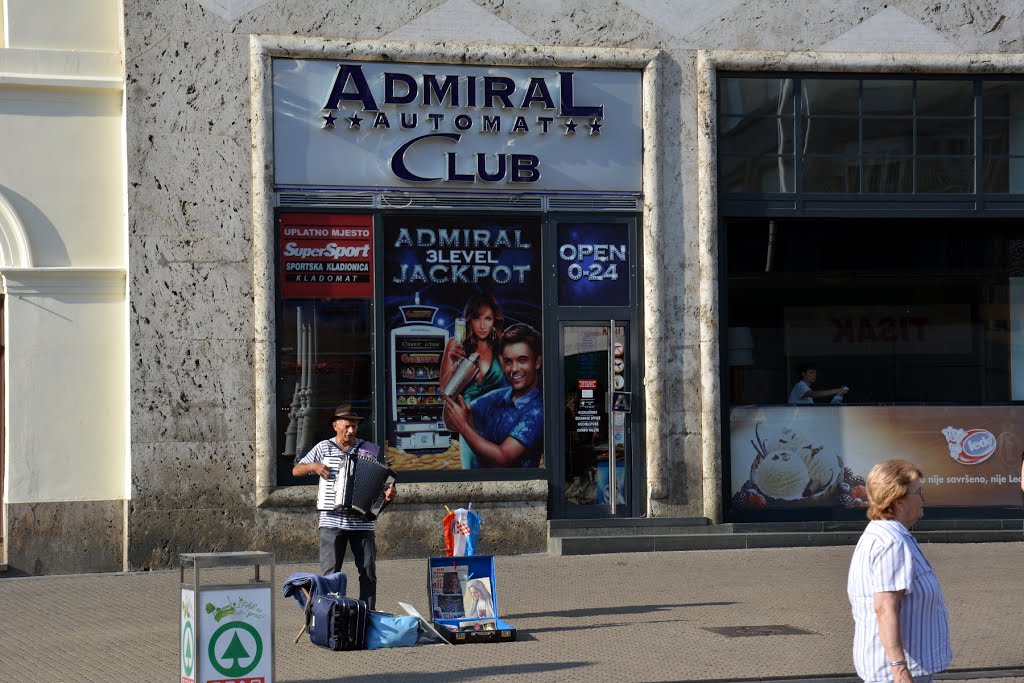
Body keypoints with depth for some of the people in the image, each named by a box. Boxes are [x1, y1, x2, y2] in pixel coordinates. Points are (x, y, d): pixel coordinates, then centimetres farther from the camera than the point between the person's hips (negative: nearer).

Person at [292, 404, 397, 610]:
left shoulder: (371, 450, 8)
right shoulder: (324, 448, 7)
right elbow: (296, 470, 10)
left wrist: (388, 493, -9)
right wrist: (314, 466, -9)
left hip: (362, 521, 1)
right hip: (332, 521, -1)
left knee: (368, 572, 1)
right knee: (330, 573, -3)